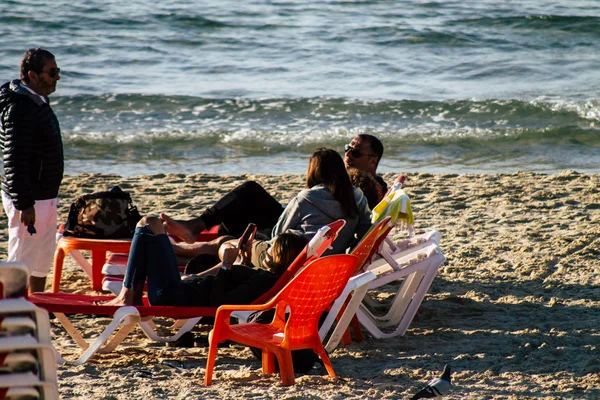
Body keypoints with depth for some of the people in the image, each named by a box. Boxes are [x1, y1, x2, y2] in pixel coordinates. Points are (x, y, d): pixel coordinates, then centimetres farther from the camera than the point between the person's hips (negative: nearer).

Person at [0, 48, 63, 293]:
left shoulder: (38, 101, 11)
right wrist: (24, 204, -26)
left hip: (45, 198, 11)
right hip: (30, 201, -10)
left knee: (43, 260, 19)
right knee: (21, 263, -6)